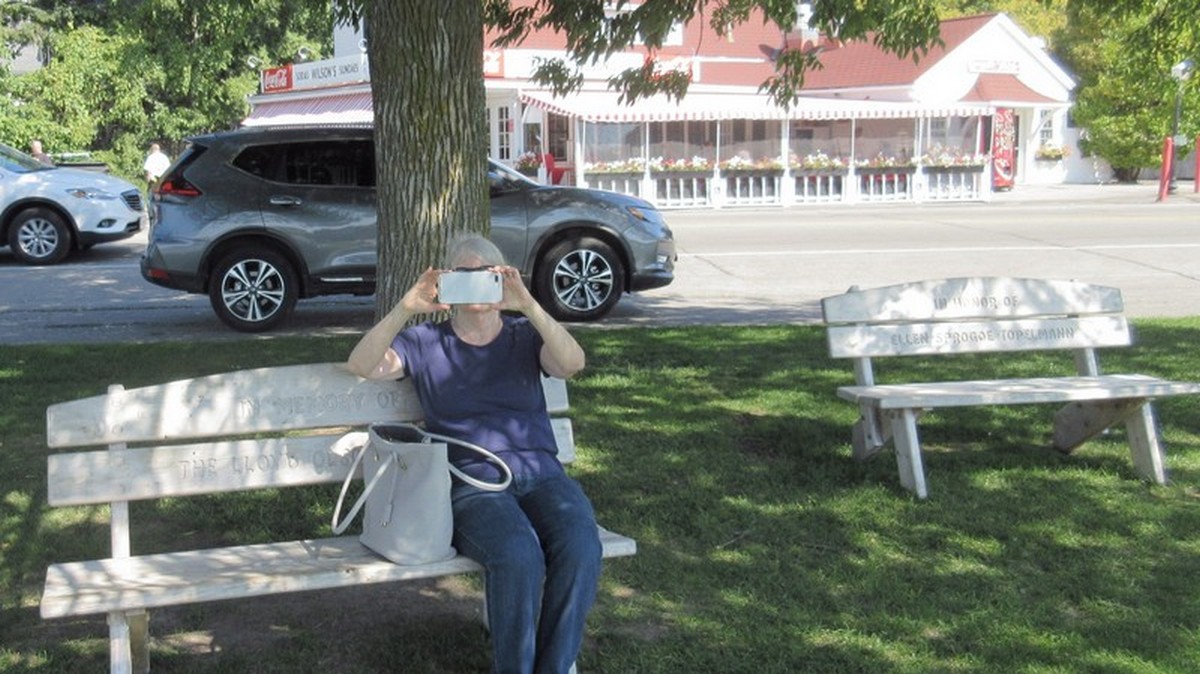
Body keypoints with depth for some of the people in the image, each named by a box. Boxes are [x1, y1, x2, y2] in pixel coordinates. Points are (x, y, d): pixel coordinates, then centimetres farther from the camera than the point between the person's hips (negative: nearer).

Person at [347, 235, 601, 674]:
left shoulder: (525, 337, 17)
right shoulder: (426, 343, 16)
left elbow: (573, 362, -5)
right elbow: (361, 365, -1)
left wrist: (527, 305, -19)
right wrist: (405, 309, -14)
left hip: (540, 475, 2)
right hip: (471, 483, -2)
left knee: (580, 548, -30)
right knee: (518, 555, -34)